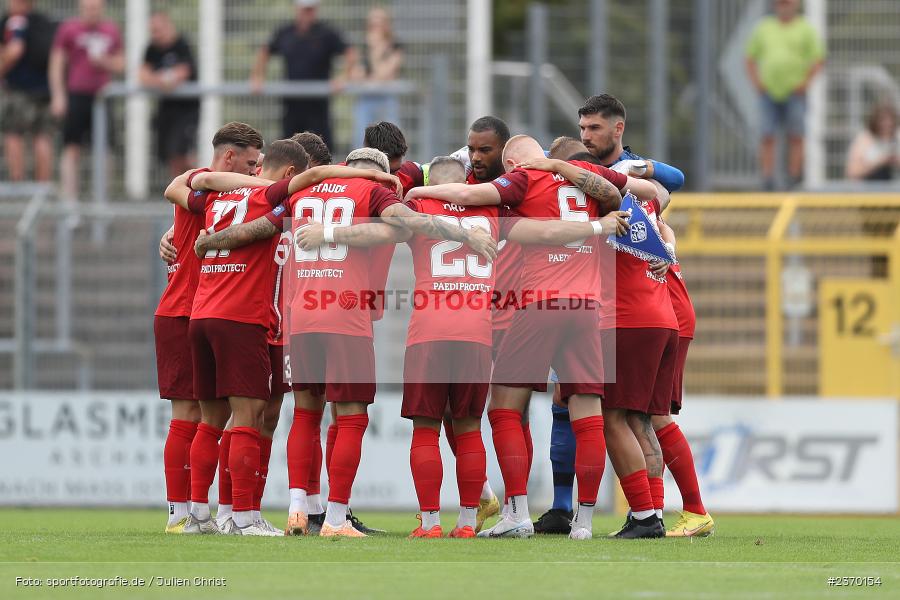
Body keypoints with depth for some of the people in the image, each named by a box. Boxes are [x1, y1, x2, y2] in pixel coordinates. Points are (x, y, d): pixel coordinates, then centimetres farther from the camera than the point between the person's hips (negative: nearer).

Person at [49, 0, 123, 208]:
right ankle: (69, 197, -5)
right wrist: (58, 96, -6)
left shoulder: (112, 31, 11)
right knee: (72, 149, -6)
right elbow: (56, 64, 1)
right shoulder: (68, 29, 1)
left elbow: (120, 65, 16)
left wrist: (104, 61, -6)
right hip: (76, 95, -3)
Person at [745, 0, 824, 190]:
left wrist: (806, 83, -9)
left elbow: (819, 59, 2)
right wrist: (756, 81, 4)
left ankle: (794, 181, 1)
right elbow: (750, 58, 19)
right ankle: (768, 181, -5)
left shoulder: (805, 29, 5)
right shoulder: (764, 28, 13)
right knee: (767, 137, -5)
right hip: (769, 92, 2)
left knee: (795, 137, -4)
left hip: (794, 93, -2)